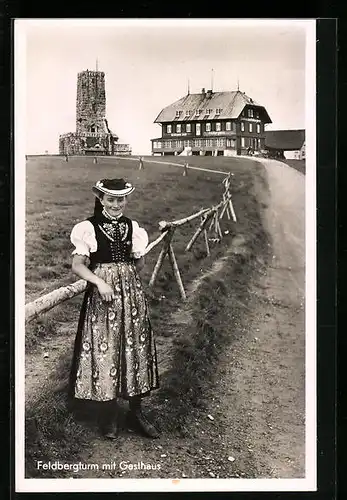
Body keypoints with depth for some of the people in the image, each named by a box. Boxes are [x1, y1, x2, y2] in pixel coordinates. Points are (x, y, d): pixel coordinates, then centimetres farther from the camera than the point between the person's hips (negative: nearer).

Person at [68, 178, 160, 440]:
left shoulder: (132, 227, 7)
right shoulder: (89, 228, -5)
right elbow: (78, 265, -10)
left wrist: (134, 259, -3)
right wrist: (100, 282, -21)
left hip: (132, 294, 4)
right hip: (102, 295, -4)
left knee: (135, 348, 8)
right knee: (104, 352, 2)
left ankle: (136, 412, 22)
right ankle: (109, 416, 18)